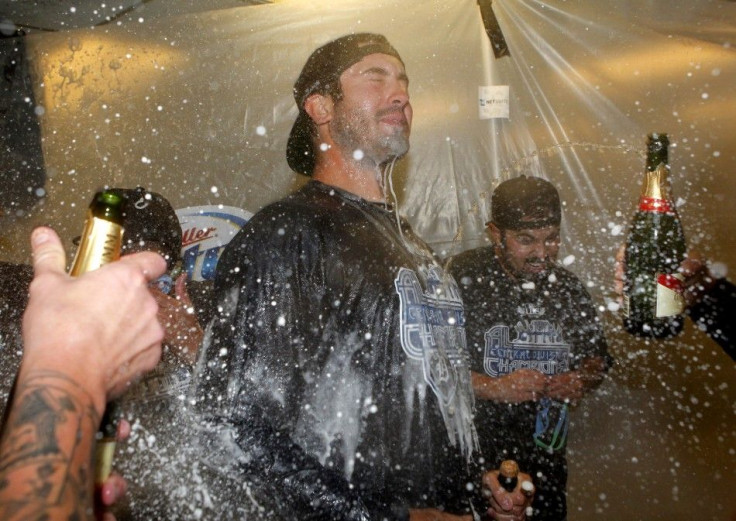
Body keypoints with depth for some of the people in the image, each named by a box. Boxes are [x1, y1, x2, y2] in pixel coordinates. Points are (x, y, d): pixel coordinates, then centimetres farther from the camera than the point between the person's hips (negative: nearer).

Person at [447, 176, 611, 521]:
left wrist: (584, 378, -5)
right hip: (472, 458, -5)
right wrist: (495, 388, -23)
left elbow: (597, 356, 16)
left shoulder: (566, 287, 6)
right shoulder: (462, 277, -13)